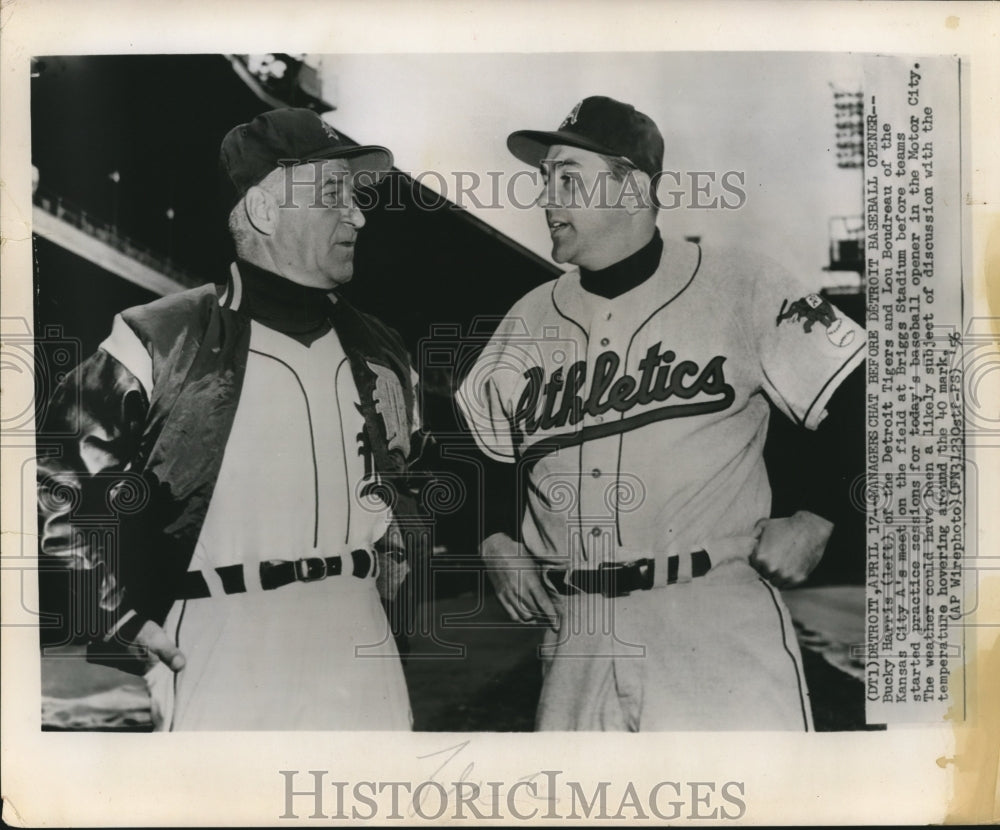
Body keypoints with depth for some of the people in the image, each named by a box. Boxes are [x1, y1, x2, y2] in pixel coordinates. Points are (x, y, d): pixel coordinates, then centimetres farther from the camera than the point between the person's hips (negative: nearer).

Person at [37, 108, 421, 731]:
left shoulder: (380, 355, 9)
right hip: (221, 666, -4)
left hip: (362, 660, 5)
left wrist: (387, 571, 13)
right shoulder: (162, 344, -7)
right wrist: (118, 621, -4)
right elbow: (56, 488, -2)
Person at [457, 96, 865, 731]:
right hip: (575, 626, 4)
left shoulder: (743, 289, -3)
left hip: (721, 615, -3)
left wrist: (816, 519, -8)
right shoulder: (530, 319, 11)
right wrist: (493, 539, 7)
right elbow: (473, 447, 20)